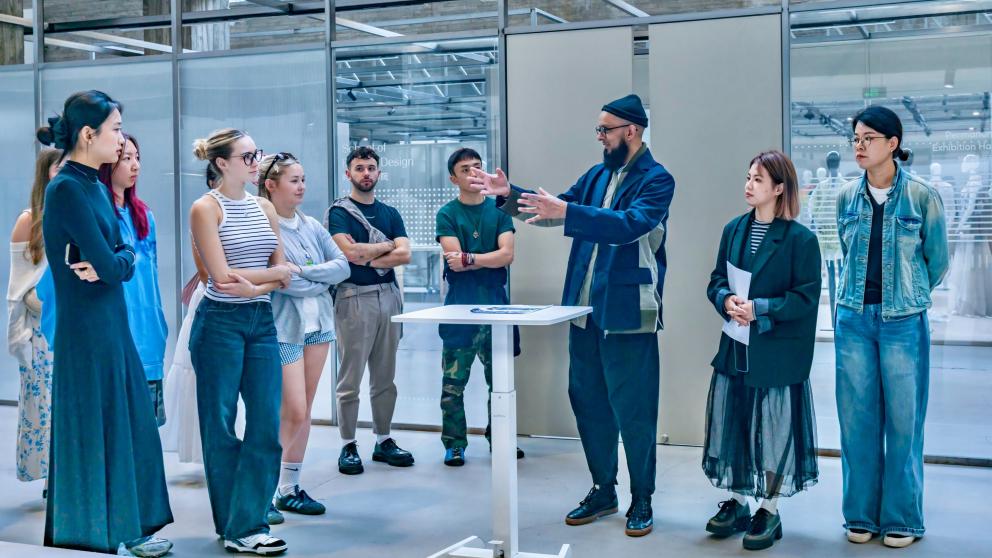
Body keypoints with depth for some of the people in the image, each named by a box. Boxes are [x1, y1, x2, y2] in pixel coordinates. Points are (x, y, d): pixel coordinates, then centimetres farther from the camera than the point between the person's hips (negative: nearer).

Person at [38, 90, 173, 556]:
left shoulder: (94, 186, 12)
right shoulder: (67, 189, -16)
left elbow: (125, 254, 9)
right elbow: (110, 266, -21)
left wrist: (114, 262, -11)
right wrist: (113, 264, 0)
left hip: (113, 323, 9)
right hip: (85, 328, -9)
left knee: (129, 426, 14)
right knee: (93, 431, 2)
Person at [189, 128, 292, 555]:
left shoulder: (265, 207, 12)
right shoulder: (206, 208, -5)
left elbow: (283, 276, 7)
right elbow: (221, 275, -14)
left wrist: (252, 284, -11)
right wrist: (271, 272, -5)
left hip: (262, 321, 6)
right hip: (219, 323, -6)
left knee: (266, 425, 0)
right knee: (221, 426, 4)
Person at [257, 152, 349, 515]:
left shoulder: (312, 226, 9)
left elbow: (343, 266, 3)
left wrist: (303, 272, -12)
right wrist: (321, 281, -6)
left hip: (318, 323, 6)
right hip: (283, 327, -6)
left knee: (305, 411, 9)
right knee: (294, 413, -7)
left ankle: (291, 486, 19)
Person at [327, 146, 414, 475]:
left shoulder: (390, 213, 15)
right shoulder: (338, 212, 1)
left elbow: (405, 255, 1)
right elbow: (350, 252, -15)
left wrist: (366, 258, -7)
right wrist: (387, 245, -2)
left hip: (388, 296, 5)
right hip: (354, 297, -5)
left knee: (385, 378, 10)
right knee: (350, 380, -2)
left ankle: (383, 441, 19)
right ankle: (348, 445, 6)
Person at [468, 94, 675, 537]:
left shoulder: (656, 180, -9)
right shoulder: (597, 175, 12)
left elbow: (630, 224, -25)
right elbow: (556, 210, 12)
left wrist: (566, 211, -34)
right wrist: (509, 194, -2)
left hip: (628, 313, -7)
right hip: (585, 309, 7)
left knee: (633, 408, 0)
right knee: (588, 401, 13)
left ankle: (642, 500, 15)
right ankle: (602, 491, 26)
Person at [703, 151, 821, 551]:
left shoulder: (800, 238, -10)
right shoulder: (734, 230, 7)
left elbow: (807, 297, -12)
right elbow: (716, 280, 11)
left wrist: (760, 308, -20)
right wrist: (726, 300, -10)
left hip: (777, 355, -5)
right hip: (734, 348, 6)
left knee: (772, 429, 3)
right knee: (732, 424, 12)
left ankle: (769, 512, 18)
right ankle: (737, 502, 28)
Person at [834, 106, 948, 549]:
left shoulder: (922, 196, -6)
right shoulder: (847, 197, 4)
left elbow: (938, 261, 4)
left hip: (903, 322, -3)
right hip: (854, 318, 3)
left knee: (903, 421, 3)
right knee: (857, 421, 7)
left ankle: (902, 520, 15)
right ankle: (860, 515, 18)